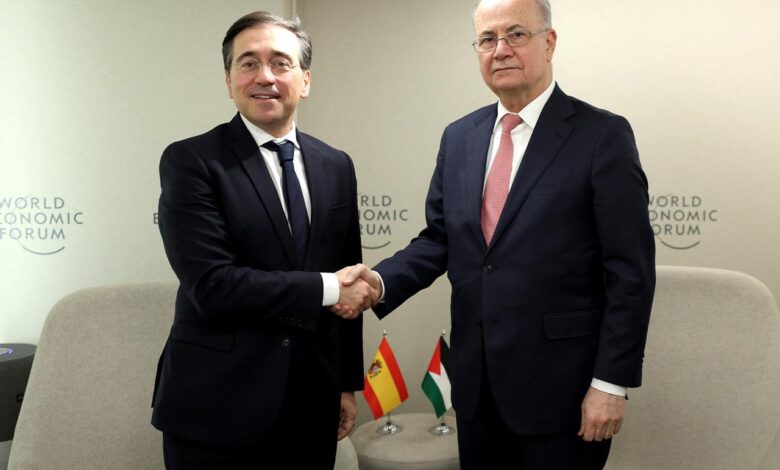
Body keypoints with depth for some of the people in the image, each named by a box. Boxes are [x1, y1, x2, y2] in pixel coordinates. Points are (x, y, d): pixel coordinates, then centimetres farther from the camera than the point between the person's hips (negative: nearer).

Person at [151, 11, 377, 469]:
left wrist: (348, 382, 12)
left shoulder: (336, 166, 7)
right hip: (217, 406, -4)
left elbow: (347, 281, 10)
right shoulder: (190, 161, -9)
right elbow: (210, 283, -18)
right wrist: (327, 288, -14)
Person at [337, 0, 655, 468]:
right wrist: (383, 279, -9)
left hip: (559, 388, -5)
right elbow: (439, 238, 10)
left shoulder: (603, 135, -9)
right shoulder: (459, 137, 8)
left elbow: (630, 272, -10)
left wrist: (611, 382, -13)